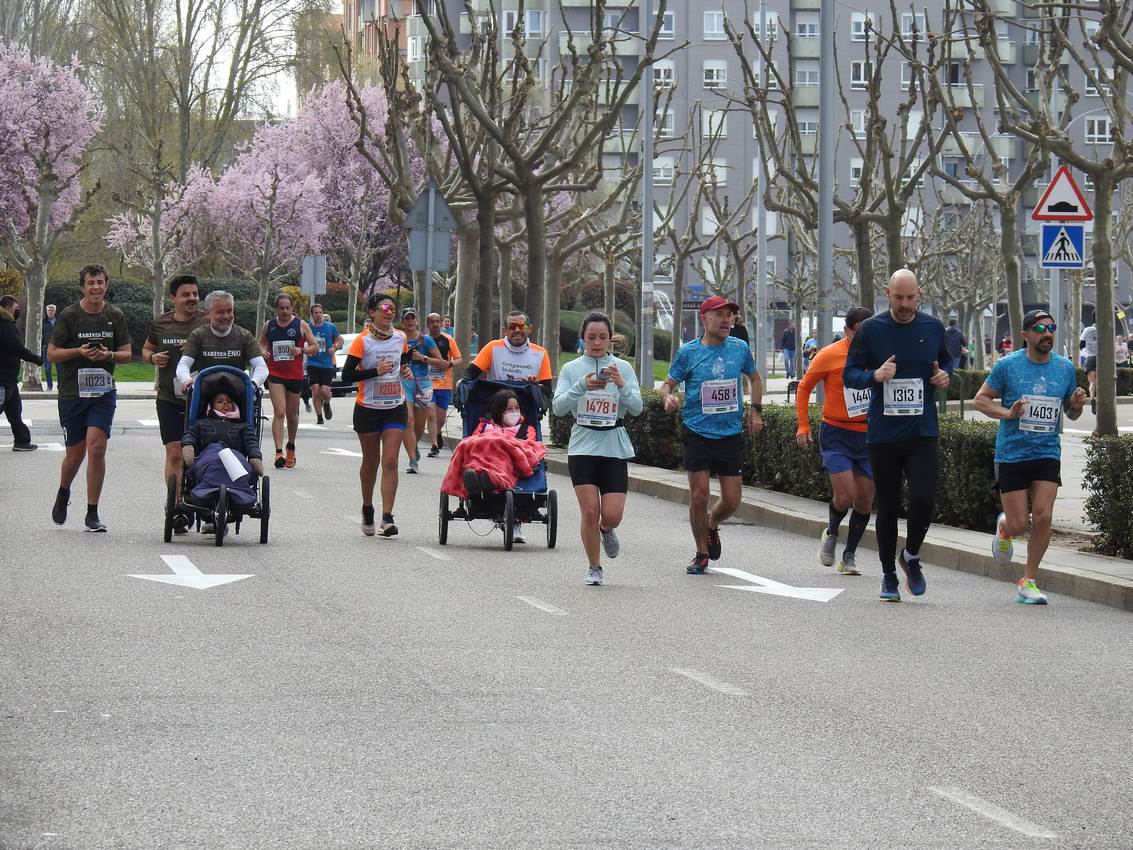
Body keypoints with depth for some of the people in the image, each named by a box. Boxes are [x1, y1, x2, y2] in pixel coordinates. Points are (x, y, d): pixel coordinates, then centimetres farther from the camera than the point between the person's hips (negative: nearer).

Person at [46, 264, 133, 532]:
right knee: (75, 454, 6)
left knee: (97, 448, -13)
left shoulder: (115, 316, 4)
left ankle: (92, 515, -5)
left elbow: (126, 354, 10)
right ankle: (63, 494, 39)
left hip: (103, 392, 1)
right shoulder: (69, 316, -2)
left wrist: (108, 354, -11)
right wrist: (80, 352, -15)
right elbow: (52, 353, 0)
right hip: (72, 392, -1)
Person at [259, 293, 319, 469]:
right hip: (275, 374, -1)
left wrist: (301, 350, -16)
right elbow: (261, 343, 19)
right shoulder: (269, 326, 5)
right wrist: (264, 352, -3)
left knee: (292, 414, 13)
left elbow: (315, 347, 4)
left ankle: (291, 447, 37)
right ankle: (279, 452, -20)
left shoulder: (301, 325, 1)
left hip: (295, 375, 1)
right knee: (279, 412, -15)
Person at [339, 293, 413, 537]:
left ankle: (387, 518, -14)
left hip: (395, 408, 2)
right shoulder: (363, 341, -9)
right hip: (368, 409, -2)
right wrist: (375, 371, -22)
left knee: (390, 461, -10)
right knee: (370, 461, 11)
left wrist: (406, 371, 1)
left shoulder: (400, 338, 4)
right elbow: (347, 375, -13)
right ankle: (367, 509, 33)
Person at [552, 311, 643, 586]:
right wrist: (582, 386, -23)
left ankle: (606, 530, 31)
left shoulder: (623, 368, 4)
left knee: (612, 515, -7)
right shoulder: (571, 369, 3)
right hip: (583, 447, -1)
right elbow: (558, 407, -8)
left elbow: (636, 408, -5)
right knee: (590, 511, -10)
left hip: (614, 448, 1)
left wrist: (622, 385, -23)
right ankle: (594, 568, 9)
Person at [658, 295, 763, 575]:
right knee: (699, 495, -4)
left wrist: (755, 410, 10)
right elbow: (667, 384, 3)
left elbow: (755, 378, 22)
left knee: (732, 500, 1)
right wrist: (668, 397, -20)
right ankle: (701, 555, 13)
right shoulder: (688, 352, -3)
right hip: (698, 434, -2)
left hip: (731, 434, 2)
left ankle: (711, 527, 35)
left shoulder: (740, 349, 4)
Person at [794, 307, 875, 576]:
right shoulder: (830, 356, -9)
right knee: (844, 496, -15)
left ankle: (849, 556, 19)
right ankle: (831, 533, 17)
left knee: (864, 501, 3)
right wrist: (803, 426, -3)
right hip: (836, 435, -3)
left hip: (869, 435, 3)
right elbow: (804, 388, 2)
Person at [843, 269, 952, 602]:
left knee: (924, 500, -14)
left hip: (923, 433, 1)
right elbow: (849, 374, 0)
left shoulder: (933, 328, 5)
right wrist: (875, 376, -19)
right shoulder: (871, 329, -1)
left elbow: (947, 362, 21)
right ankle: (889, 576, 22)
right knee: (887, 507, 7)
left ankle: (912, 556, 14)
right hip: (883, 434, 0)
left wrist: (945, 377, -2)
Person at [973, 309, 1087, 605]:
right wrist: (1007, 413, -16)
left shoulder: (1065, 368, 5)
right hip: (1011, 455, -2)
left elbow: (1071, 413, 16)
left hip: (1047, 454, 2)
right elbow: (981, 399, 1)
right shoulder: (1007, 365, -4)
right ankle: (1004, 528, 36)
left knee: (1042, 517, -11)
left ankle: (1028, 581, 2)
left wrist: (1076, 404, -8)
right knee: (1018, 524, -3)